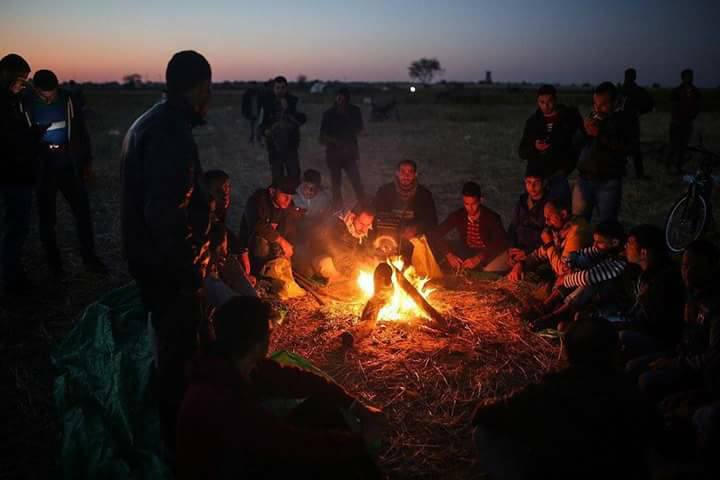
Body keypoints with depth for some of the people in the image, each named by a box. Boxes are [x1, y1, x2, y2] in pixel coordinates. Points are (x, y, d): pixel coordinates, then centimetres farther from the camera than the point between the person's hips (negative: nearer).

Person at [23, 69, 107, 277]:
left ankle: (89, 258, 17)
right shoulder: (25, 105, -7)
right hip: (43, 171, -1)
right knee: (47, 218, 7)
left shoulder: (68, 100, -4)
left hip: (69, 167, 1)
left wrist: (86, 161, 4)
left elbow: (81, 131, 4)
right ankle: (54, 263, 20)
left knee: (83, 212, 3)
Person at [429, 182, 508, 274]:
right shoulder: (457, 216, -7)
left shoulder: (492, 217, -15)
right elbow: (435, 235, -10)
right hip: (466, 254, 4)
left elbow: (501, 243, -25)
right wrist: (449, 255, -26)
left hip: (489, 255, -4)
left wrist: (478, 259, -38)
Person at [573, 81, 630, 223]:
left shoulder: (622, 120, 1)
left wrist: (600, 134, -18)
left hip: (609, 182, -4)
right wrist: (585, 131, -6)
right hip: (584, 179, 4)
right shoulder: (592, 118, 14)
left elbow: (625, 147, -14)